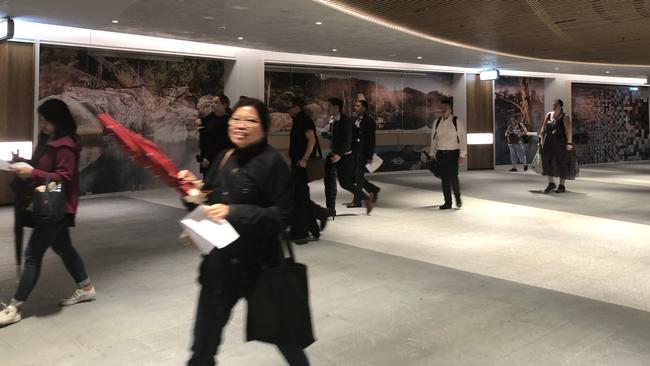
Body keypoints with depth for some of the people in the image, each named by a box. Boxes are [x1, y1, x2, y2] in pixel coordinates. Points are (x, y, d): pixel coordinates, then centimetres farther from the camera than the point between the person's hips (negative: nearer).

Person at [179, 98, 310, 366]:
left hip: (257, 263, -5)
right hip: (219, 260, 5)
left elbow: (281, 216, -18)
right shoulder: (224, 158, 5)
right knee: (204, 343, 15)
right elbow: (211, 202, 13)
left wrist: (233, 212, -26)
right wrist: (195, 188, -7)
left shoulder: (272, 162, -14)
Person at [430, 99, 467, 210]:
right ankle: (447, 202, 15)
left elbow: (463, 139, -5)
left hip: (453, 153, -4)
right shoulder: (437, 122, 9)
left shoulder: (457, 122, -4)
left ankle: (457, 197, 18)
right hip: (440, 154, 4)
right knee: (444, 179, 5)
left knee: (453, 177, -10)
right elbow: (434, 138, 14)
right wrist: (432, 153, 10)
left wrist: (462, 155, -9)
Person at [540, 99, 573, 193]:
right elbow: (543, 129, 13)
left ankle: (562, 186, 13)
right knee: (547, 162, 1)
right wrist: (542, 140, 8)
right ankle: (551, 183, 15)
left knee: (561, 163, 2)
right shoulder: (549, 115, 10)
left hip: (560, 143, -5)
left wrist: (569, 143, -21)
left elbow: (569, 131, -14)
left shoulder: (565, 117, -5)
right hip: (549, 143, 5)